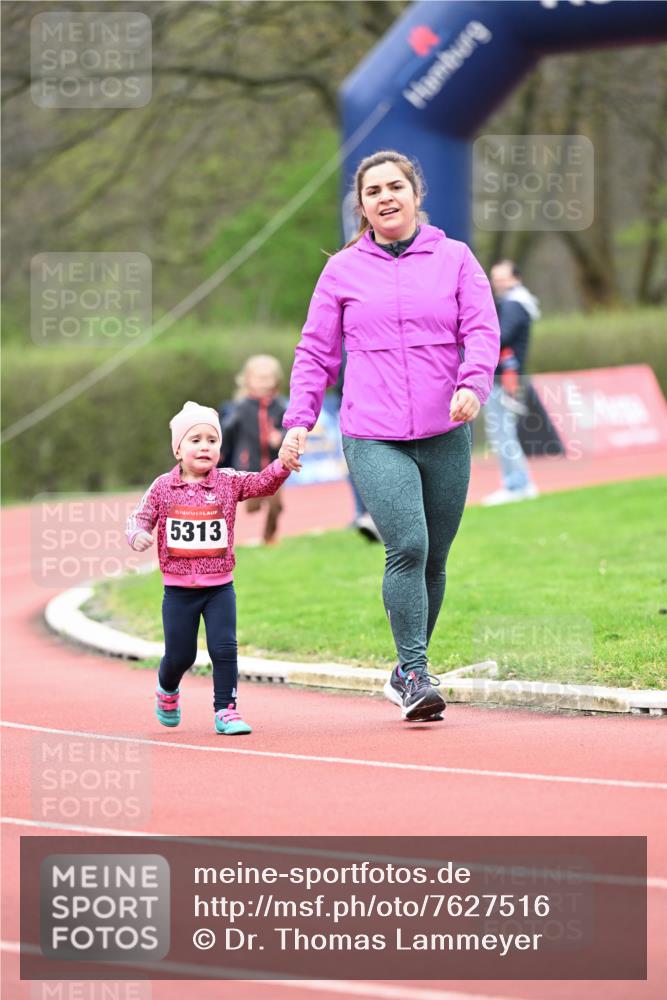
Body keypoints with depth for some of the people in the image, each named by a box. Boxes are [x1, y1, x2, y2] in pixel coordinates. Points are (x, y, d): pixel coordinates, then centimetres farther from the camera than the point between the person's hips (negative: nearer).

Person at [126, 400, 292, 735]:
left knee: (224, 647, -11)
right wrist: (138, 534, -24)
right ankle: (167, 689, 42)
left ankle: (225, 710, 2)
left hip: (219, 586, 0)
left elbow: (264, 483, -15)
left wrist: (282, 465, -35)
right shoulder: (163, 487, -3)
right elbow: (140, 517, 0)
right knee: (179, 654, 9)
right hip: (178, 589, 0)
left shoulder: (228, 482, -3)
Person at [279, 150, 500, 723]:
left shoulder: (455, 259, 8)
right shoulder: (343, 271, 8)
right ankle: (415, 675, -15)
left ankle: (408, 673, 22)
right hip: (374, 439, -2)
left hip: (445, 435, 2)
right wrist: (298, 420, 1)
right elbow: (316, 352, 11)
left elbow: (483, 330, 0)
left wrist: (472, 383, -19)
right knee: (407, 547, -19)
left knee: (434, 559, 7)